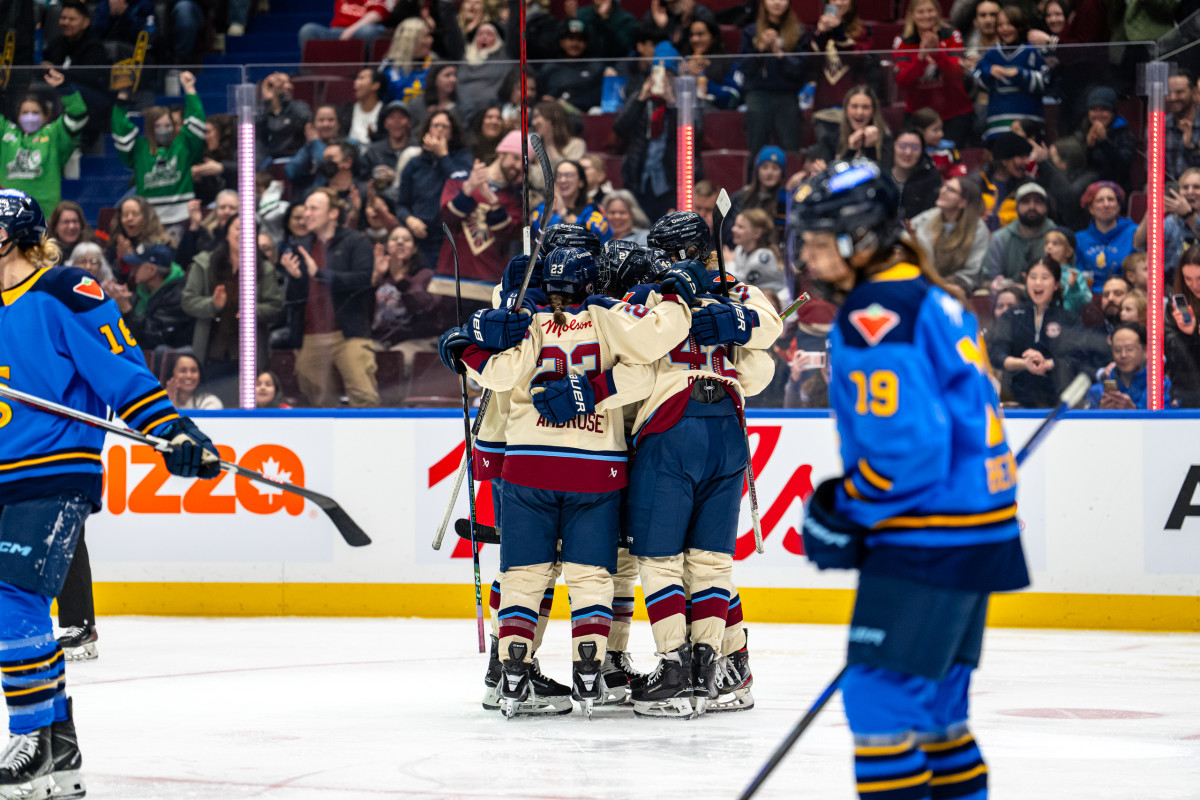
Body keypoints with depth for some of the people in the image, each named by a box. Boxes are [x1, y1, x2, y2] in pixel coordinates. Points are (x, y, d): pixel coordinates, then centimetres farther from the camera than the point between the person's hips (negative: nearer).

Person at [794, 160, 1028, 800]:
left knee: (879, 696, -8)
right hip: (976, 531, 10)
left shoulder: (875, 316, -17)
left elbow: (907, 445, -24)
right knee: (932, 702, 18)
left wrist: (843, 510, -11)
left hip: (932, 541, -10)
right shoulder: (930, 299, 15)